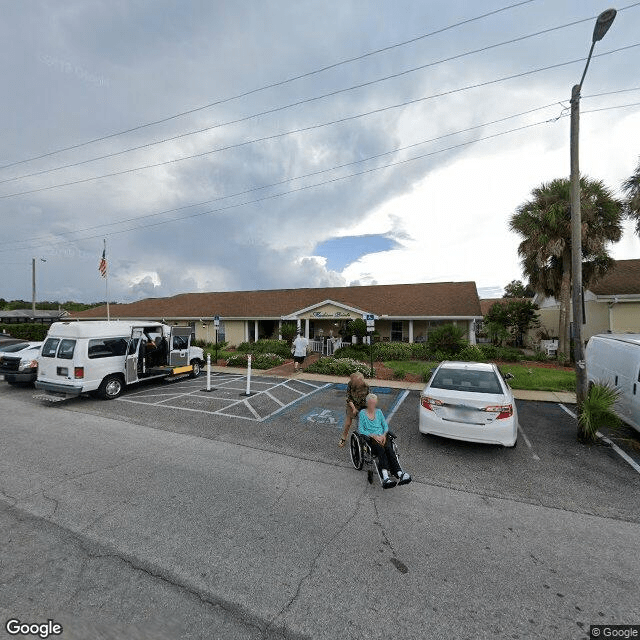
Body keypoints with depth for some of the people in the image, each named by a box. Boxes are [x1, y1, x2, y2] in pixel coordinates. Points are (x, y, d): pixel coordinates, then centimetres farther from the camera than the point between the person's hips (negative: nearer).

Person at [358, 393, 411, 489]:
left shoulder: (379, 412, 18)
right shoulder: (362, 413, 5)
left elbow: (385, 425, 16)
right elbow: (361, 430, -1)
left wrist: (384, 434, -4)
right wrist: (374, 436, -12)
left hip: (382, 437, 3)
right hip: (371, 438, -3)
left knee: (389, 449, -30)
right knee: (381, 450, -35)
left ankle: (399, 473, -48)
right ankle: (386, 476, -55)